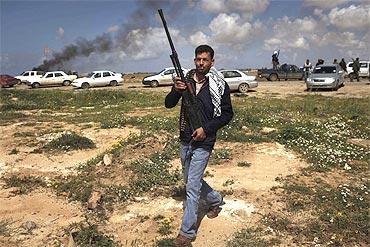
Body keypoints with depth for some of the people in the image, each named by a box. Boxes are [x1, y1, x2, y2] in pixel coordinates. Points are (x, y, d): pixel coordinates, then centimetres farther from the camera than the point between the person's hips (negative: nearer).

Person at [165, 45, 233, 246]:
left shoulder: (219, 85, -8)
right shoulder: (185, 80, 1)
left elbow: (227, 114, -3)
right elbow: (168, 104, 0)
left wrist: (206, 128, -15)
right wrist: (176, 90, -22)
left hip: (202, 142, -5)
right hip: (185, 140, 5)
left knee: (192, 186, -4)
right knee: (191, 181, 20)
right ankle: (215, 200, 46)